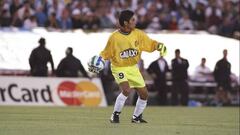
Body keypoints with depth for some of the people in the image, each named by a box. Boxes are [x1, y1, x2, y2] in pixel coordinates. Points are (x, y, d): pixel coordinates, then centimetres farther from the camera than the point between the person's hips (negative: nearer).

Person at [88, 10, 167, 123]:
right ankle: (115, 115, -12)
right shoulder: (114, 37, -17)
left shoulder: (138, 34, -6)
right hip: (119, 68, -5)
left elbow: (150, 44, 3)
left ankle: (136, 117, 26)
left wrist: (159, 46, -17)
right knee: (126, 90, -28)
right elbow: (106, 54, -7)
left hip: (133, 68, 5)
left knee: (144, 93, 5)